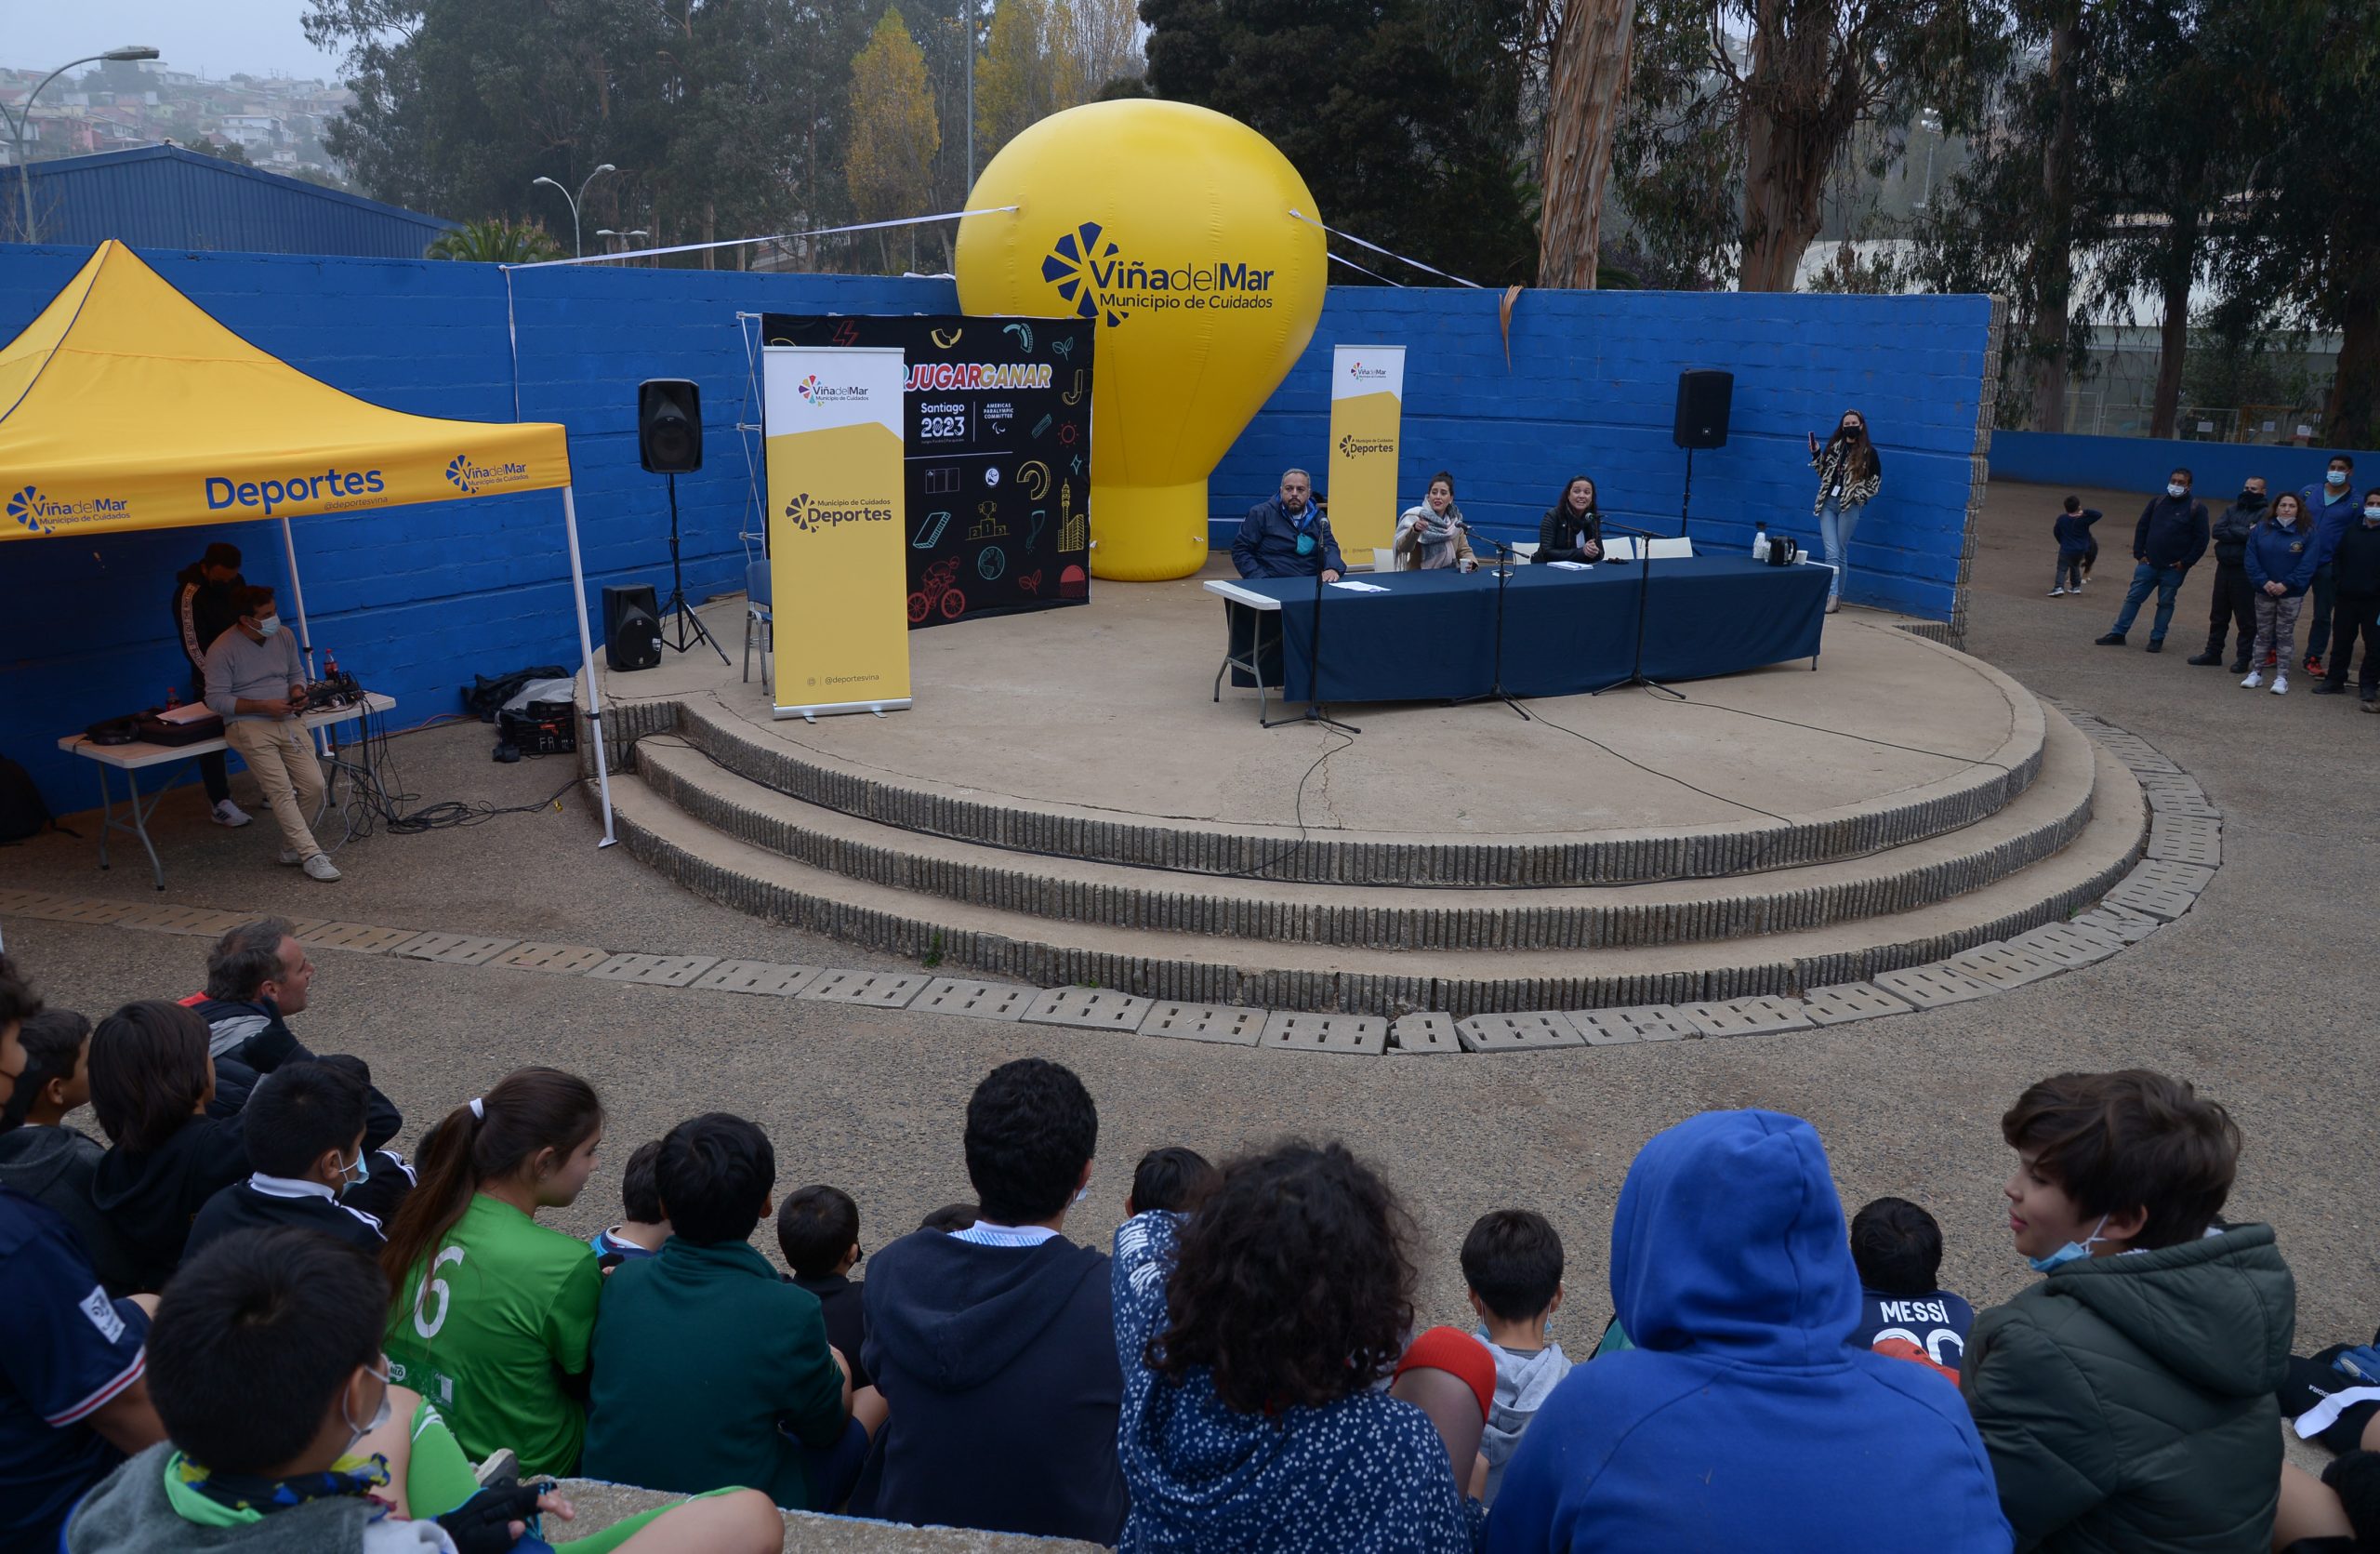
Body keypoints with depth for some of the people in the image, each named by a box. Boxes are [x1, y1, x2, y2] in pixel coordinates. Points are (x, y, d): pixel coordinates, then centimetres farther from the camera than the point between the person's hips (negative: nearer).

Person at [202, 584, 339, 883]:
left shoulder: (283, 637, 8)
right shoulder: (222, 651, -8)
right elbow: (216, 698, -8)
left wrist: (297, 691, -1)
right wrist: (262, 706, -16)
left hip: (288, 721, 5)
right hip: (249, 726, -5)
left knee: (313, 785, -11)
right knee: (280, 789, -20)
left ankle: (292, 846, 9)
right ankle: (312, 856, -20)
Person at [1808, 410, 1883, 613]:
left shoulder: (1868, 452, 0)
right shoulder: (1834, 446, 10)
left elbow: (1876, 482, 1)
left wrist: (1858, 496, -11)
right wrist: (1816, 455, 3)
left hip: (1849, 506, -3)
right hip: (1828, 503, 3)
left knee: (1841, 552, 1)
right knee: (1831, 552, -6)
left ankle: (1836, 596, 4)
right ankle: (1833, 596, -8)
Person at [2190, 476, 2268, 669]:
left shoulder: (2265, 514, -4)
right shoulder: (2232, 510, 13)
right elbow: (2216, 531, -2)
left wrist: (2231, 530, -12)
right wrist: (2244, 533, -12)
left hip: (2245, 573, -6)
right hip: (2224, 568, 6)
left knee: (2245, 618, 1)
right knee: (2218, 614, 13)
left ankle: (2244, 658, 7)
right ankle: (2213, 652, 22)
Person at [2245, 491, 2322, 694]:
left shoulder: (2307, 533, -6)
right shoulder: (2261, 530, 0)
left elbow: (2307, 564, -11)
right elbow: (2251, 560, -3)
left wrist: (2286, 584, -18)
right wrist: (2264, 582, -14)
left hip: (2291, 594, -2)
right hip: (2264, 592, 2)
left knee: (2285, 635, 3)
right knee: (2263, 634, 9)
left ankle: (2281, 677, 6)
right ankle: (2256, 673, 16)